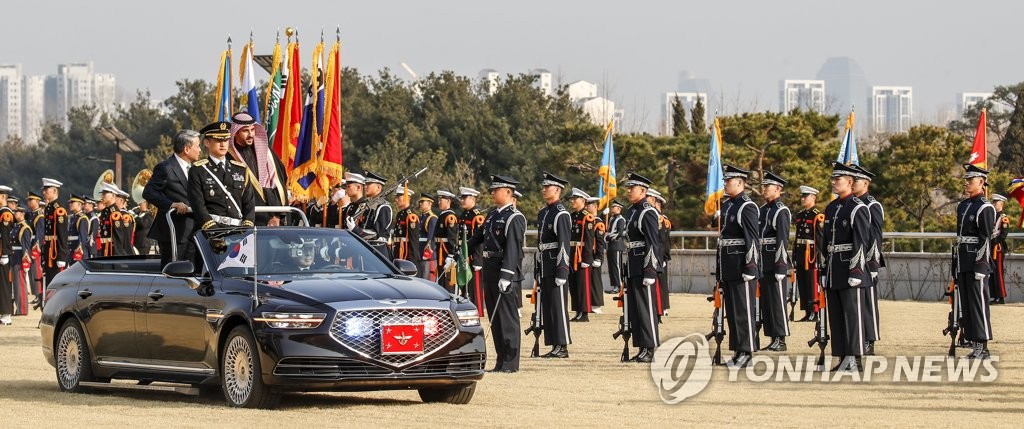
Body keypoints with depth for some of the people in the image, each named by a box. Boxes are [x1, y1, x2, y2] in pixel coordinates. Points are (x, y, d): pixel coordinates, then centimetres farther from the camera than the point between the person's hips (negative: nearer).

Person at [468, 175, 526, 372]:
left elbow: (513, 249, -19)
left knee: (507, 316, -5)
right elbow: (478, 237, 24)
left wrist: (506, 276, -26)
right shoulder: (493, 215, 16)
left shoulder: (514, 218, -12)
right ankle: (501, 360, 17)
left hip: (505, 270, -9)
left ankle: (510, 363, -1)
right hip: (489, 270, 9)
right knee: (494, 317, 11)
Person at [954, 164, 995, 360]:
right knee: (966, 305, 9)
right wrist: (955, 262, 18)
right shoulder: (962, 206, 16)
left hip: (977, 264, -9)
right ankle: (974, 344, 14)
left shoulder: (985, 208, -9)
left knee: (979, 304, -7)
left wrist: (980, 265, -17)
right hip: (963, 265, 9)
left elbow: (986, 239, -13)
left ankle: (983, 347, -4)